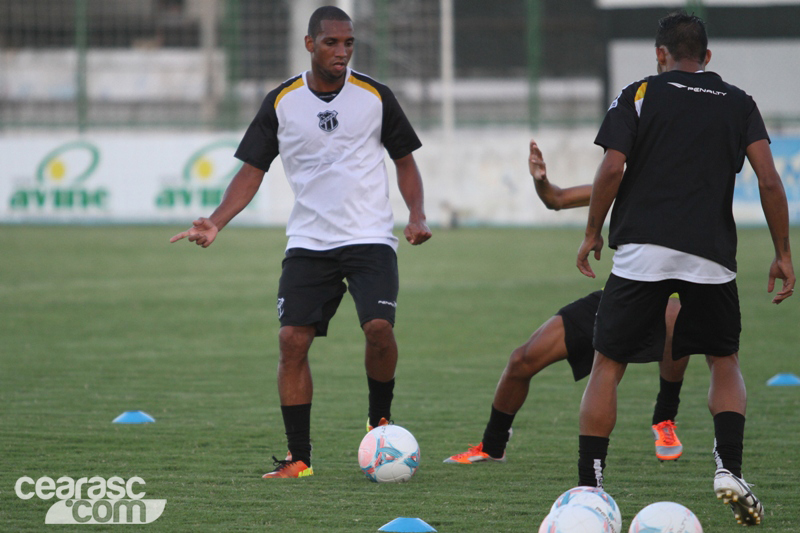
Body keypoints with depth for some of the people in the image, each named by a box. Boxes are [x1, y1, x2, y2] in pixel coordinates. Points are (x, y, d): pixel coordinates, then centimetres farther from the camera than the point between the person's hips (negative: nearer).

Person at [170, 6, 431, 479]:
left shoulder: (374, 96, 0)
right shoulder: (282, 102, 2)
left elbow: (405, 160, 10)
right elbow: (252, 171, 4)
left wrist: (418, 216, -7)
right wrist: (216, 223, -10)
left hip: (370, 238, -2)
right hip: (309, 241, 2)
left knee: (379, 326, -22)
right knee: (293, 339, -9)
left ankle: (380, 419, 6)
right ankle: (299, 457, 0)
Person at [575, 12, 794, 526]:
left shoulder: (638, 95, 6)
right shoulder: (738, 103, 12)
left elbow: (612, 170, -5)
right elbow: (769, 181, 3)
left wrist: (592, 232, 8)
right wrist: (783, 254, 9)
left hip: (641, 250, -2)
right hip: (711, 253, 2)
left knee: (608, 366, 7)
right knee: (725, 362, 19)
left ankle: (588, 488, 1)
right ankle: (729, 469, -2)